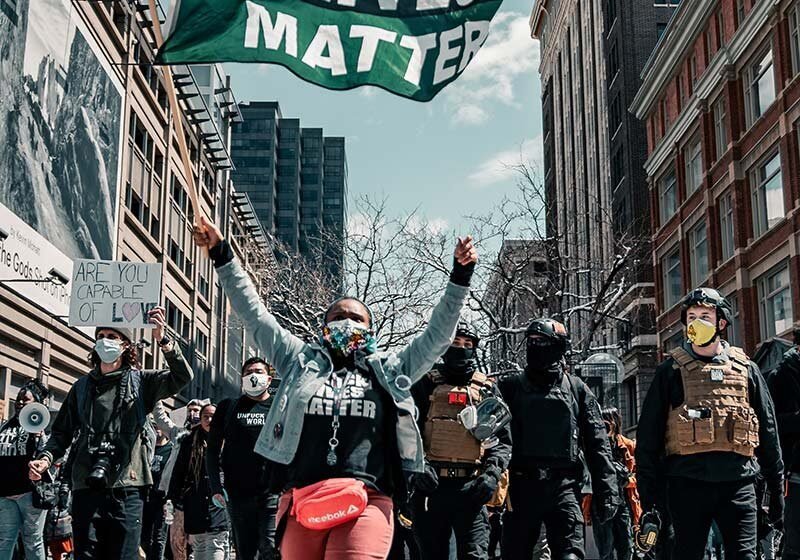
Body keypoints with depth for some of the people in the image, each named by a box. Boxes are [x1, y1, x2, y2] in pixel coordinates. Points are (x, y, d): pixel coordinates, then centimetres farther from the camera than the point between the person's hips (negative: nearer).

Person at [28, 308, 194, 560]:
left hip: (127, 485, -2)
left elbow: (182, 377, -7)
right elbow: (63, 431, 17)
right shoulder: (82, 386, 16)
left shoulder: (140, 381, 7)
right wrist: (46, 457, -2)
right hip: (86, 486, 2)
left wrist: (163, 340, -20)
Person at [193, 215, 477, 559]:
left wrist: (460, 276, 6)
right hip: (300, 501, 2)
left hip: (366, 503, -1)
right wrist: (221, 255, 14)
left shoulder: (388, 371, 19)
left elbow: (438, 334, 15)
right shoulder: (301, 361, 19)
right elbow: (253, 315, 18)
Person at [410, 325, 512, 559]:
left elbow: (502, 439, 11)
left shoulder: (487, 389, 14)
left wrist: (493, 474, -6)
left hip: (471, 487, 0)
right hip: (431, 486, 0)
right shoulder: (427, 385, 10)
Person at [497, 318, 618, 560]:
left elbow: (597, 443, 8)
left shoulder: (577, 389, 9)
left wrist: (606, 491, 2)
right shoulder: (511, 387, 10)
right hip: (522, 485, 1)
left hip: (564, 485, -1)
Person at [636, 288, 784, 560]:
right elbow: (648, 433, 4)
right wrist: (648, 491, 0)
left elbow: (767, 429, 13)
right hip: (688, 484, -1)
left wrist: (776, 487, 10)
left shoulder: (746, 369, 10)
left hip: (737, 483, 1)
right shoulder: (671, 371, 6)